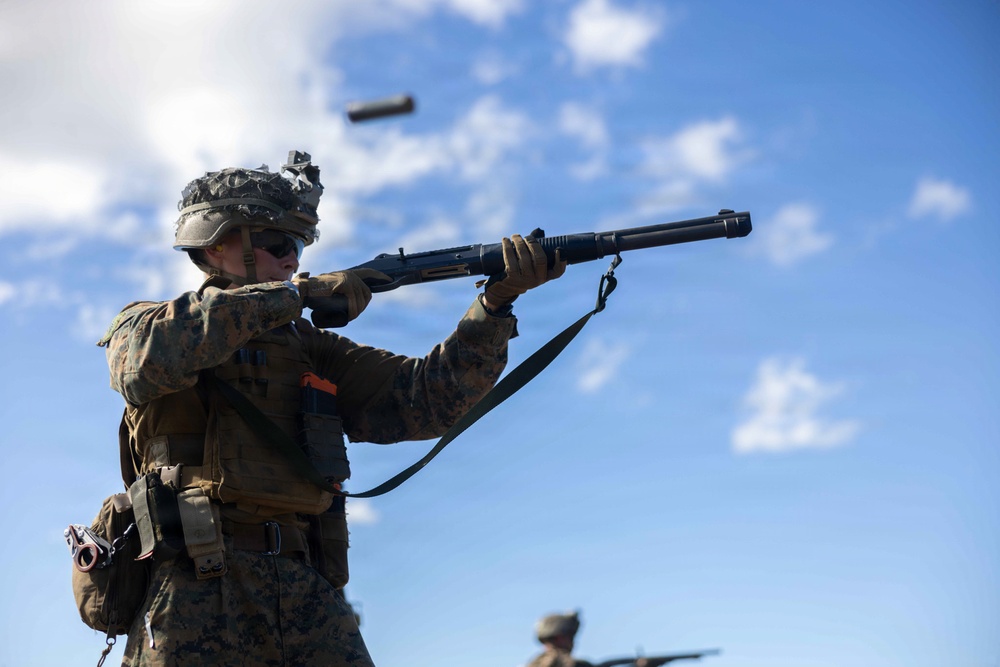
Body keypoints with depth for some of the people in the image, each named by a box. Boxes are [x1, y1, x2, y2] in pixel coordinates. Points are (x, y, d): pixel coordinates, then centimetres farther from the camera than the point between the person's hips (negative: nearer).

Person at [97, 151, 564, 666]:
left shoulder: (313, 349, 20)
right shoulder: (146, 325, 9)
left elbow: (426, 398, 10)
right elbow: (150, 357, -16)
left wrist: (497, 301, -4)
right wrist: (297, 293, -12)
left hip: (309, 596, 4)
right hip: (197, 597, -3)